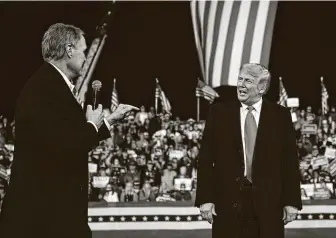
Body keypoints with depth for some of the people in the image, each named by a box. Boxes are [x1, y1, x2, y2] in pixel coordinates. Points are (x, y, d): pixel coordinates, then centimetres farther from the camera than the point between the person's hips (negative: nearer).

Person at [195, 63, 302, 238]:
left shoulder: (280, 115, 4)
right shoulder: (219, 112, 4)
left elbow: (290, 161, 3)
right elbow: (206, 159, 2)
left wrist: (292, 202, -2)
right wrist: (205, 199, -6)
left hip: (268, 203, 0)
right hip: (228, 202, 0)